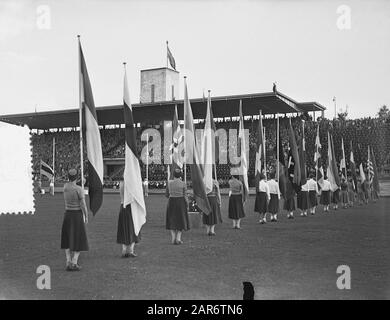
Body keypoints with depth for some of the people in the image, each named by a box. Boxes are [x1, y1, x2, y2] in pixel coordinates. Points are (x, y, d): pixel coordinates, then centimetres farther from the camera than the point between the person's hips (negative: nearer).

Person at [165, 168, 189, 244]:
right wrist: (187, 206, 2)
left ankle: (173, 239, 6)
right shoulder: (183, 184, -8)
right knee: (181, 221, 9)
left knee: (172, 221, 12)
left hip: (171, 202, 2)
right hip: (181, 202, -2)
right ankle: (178, 238, -1)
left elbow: (166, 194, 6)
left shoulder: (169, 183, -2)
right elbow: (185, 196, -9)